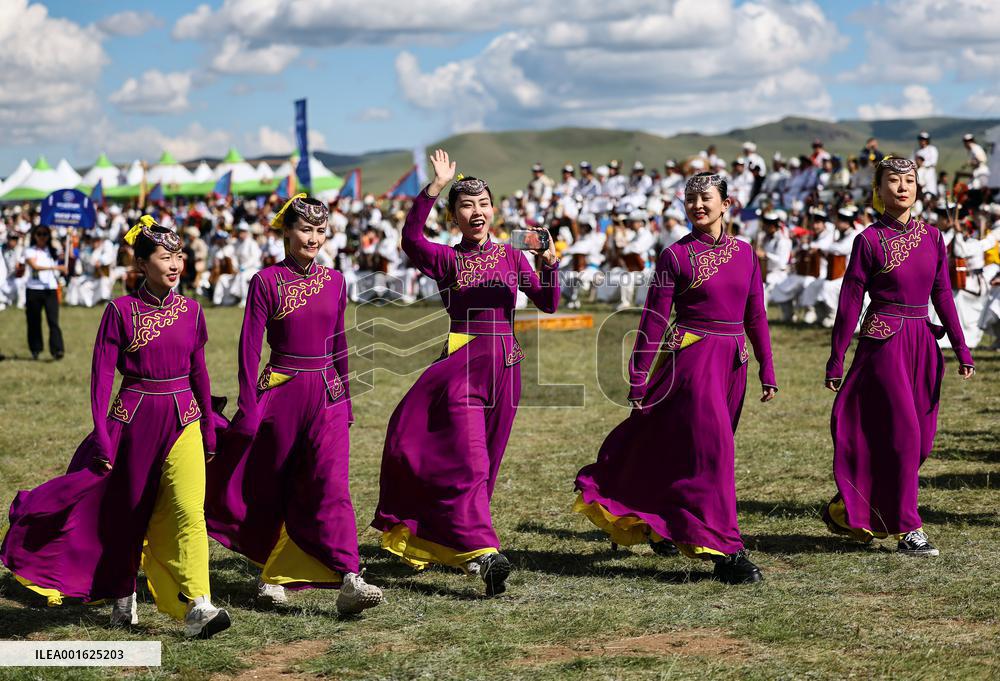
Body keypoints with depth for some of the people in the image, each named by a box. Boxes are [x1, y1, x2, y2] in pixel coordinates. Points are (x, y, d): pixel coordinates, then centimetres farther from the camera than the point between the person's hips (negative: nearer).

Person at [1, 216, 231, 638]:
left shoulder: (191, 311, 4)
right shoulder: (121, 311, -6)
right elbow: (102, 376, -5)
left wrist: (209, 432, 14)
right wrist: (102, 436, -9)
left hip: (183, 422, 2)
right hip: (133, 421, -1)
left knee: (189, 512, -13)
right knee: (126, 513, 12)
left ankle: (197, 607, -15)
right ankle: (122, 596, 32)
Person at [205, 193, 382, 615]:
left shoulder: (334, 281, 8)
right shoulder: (267, 281, -4)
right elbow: (249, 347, -5)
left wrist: (346, 398, 18)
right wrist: (248, 407, -9)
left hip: (327, 396, 2)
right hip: (281, 393, -2)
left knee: (332, 487, -11)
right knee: (270, 489, 9)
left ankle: (349, 581, -21)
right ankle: (271, 575, 26)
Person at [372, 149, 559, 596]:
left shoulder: (511, 256, 12)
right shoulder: (445, 259, 2)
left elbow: (547, 302, 4)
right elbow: (410, 239, -20)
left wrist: (549, 264, -15)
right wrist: (435, 187, -27)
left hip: (504, 366, 4)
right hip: (460, 363, -3)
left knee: (484, 463, 11)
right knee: (466, 462, -15)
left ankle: (455, 545, 26)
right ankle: (483, 552, -21)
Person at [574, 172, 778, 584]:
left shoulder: (744, 253, 9)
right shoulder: (676, 256, -4)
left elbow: (756, 315, 13)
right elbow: (653, 321, -4)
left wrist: (767, 370, 10)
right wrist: (638, 381, -6)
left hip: (732, 362, 5)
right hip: (692, 358, -5)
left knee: (680, 448, 15)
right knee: (712, 448, -12)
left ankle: (662, 526, 35)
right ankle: (724, 550, -12)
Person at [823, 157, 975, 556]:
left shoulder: (932, 237, 9)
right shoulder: (870, 240, -5)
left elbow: (943, 296, 12)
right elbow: (849, 303, -4)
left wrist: (961, 350, 7)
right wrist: (836, 361, -4)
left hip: (922, 345, 6)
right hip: (884, 344, -6)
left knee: (921, 438, 8)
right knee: (903, 433, -7)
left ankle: (848, 511, 24)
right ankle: (908, 530, 2)